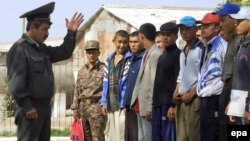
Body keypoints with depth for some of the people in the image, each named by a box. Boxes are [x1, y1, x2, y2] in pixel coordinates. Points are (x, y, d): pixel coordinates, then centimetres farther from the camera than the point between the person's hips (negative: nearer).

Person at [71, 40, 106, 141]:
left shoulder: (104, 69, -3)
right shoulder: (82, 70, 14)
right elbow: (77, 90, 16)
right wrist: (75, 108, 10)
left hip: (97, 106, -6)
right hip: (83, 106, 6)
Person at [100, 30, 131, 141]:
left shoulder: (130, 59, -7)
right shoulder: (109, 59, 15)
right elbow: (106, 82, 16)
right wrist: (104, 102, 10)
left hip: (123, 104, -7)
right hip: (111, 105, 7)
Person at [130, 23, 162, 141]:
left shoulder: (155, 55, -15)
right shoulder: (147, 54, 13)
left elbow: (155, 83, -18)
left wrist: (150, 107, -18)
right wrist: (136, 103, 14)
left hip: (148, 106, -9)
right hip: (140, 105, 9)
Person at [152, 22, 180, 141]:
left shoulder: (178, 54, -6)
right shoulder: (162, 56, 20)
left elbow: (178, 81, -14)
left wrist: (173, 105, -20)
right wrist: (154, 104, 15)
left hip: (168, 104, -9)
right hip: (157, 104, 9)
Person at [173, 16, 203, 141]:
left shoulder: (201, 49, -6)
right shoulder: (182, 52, 20)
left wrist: (192, 94, -13)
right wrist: (176, 92, 9)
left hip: (195, 99, -8)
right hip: (181, 100, 8)